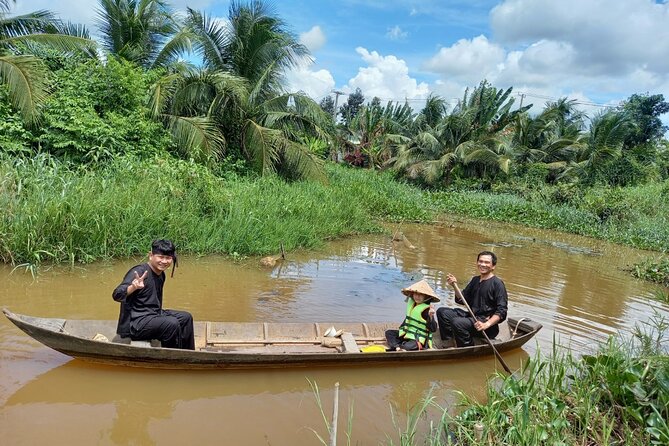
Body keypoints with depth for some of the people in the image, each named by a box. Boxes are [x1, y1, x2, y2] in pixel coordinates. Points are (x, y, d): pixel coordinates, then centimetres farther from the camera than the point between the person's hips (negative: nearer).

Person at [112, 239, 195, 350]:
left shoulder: (161, 275, 9)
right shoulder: (140, 272, -17)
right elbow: (117, 295, -29)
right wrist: (134, 287, -47)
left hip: (153, 316, 10)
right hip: (133, 323, -9)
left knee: (185, 317, 9)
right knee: (172, 324, -26)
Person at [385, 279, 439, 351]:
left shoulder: (426, 309, -18)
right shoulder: (411, 303, 4)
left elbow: (433, 329, -24)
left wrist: (431, 317, -41)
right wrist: (401, 329, 22)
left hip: (419, 339, -9)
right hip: (407, 334, 9)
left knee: (408, 347, -37)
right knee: (389, 333, 2)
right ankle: (397, 347, -19)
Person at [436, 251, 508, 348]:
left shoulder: (497, 283, -9)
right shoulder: (475, 280, 14)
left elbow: (502, 311, -15)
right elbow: (462, 300, 14)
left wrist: (486, 324, -28)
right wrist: (455, 286, -3)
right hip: (472, 316, 8)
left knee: (457, 322, -31)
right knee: (442, 312, 0)